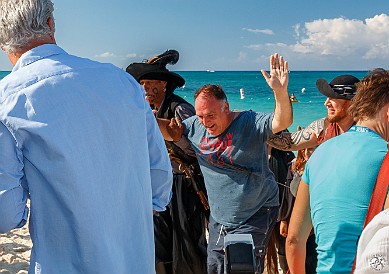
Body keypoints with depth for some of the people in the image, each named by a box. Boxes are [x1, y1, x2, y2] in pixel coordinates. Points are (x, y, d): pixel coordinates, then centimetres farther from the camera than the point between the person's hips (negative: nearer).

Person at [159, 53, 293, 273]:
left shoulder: (250, 122, -17)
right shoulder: (196, 126, 0)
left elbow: (282, 122, -30)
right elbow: (170, 131, 11)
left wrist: (280, 92, -48)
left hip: (255, 218, -6)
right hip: (219, 220, 6)